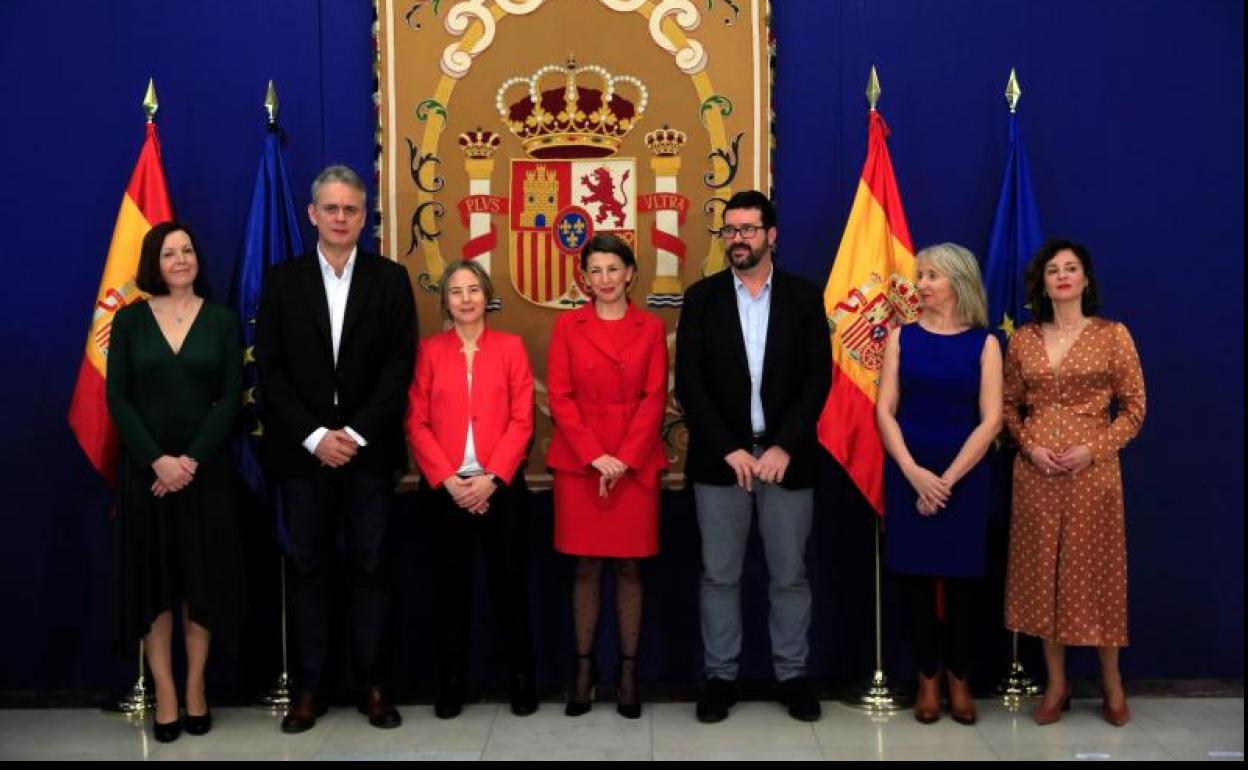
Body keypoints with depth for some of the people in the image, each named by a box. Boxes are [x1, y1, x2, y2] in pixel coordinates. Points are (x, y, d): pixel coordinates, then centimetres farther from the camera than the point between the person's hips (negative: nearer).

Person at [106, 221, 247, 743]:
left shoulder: (222, 320, 3)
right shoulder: (129, 320, 3)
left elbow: (231, 397, -3)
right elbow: (117, 399, -2)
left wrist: (193, 459, -13)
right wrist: (156, 459, -13)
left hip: (205, 467, 0)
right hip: (144, 468, 0)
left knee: (203, 578, 5)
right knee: (153, 579, 4)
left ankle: (196, 689, 16)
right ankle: (165, 694, 12)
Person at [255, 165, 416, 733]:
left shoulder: (390, 279, 4)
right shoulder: (282, 279, 6)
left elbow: (400, 365, -3)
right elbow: (270, 369, 0)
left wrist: (357, 433, -11)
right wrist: (314, 436, -10)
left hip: (369, 449, -1)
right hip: (303, 450, 1)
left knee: (368, 567, 5)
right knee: (308, 569, 7)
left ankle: (372, 684, 15)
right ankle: (309, 687, 16)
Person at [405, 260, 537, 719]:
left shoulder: (511, 347, 4)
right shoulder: (429, 351, 5)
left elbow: (522, 421, -2)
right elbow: (417, 424, 0)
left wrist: (491, 478, -12)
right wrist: (448, 479, -11)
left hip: (501, 486, -1)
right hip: (445, 488, 1)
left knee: (509, 581, 5)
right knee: (450, 584, 7)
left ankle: (522, 677, 17)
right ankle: (451, 681, 18)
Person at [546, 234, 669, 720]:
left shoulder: (651, 328, 6)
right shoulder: (568, 326, 5)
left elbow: (655, 399, 0)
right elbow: (560, 397, -1)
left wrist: (624, 459, -11)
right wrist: (595, 456, -11)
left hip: (636, 463, 0)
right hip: (578, 461, 0)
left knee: (629, 567, 4)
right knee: (585, 567, 5)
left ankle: (628, 672, 14)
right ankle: (583, 668, 15)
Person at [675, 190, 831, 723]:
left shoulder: (804, 297, 5)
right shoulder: (702, 297, 4)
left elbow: (818, 377, -2)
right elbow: (688, 381, -3)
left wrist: (784, 446, -12)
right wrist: (730, 449, -12)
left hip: (786, 455, 0)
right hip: (720, 457, 0)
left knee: (790, 574, 8)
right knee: (719, 575, 6)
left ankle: (792, 675, 21)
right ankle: (720, 675, 18)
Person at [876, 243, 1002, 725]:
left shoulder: (983, 343, 0)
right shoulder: (902, 337, 3)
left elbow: (991, 420, -5)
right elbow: (885, 411, -2)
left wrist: (948, 478, -12)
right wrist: (915, 473, -13)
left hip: (966, 475, -1)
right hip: (908, 473, 1)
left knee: (961, 577, 6)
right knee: (917, 575, 5)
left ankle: (958, 678, 22)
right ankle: (927, 678, 19)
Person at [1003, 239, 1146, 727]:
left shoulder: (1113, 335, 0)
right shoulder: (1023, 339, 6)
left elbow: (1134, 408, -1)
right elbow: (1009, 406, 10)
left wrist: (1094, 449, -13)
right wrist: (1030, 446, -6)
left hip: (1093, 469, -2)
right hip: (1035, 471, 2)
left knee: (1095, 568, 4)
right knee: (1042, 568, 6)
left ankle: (1112, 684, 20)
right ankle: (1056, 684, 18)